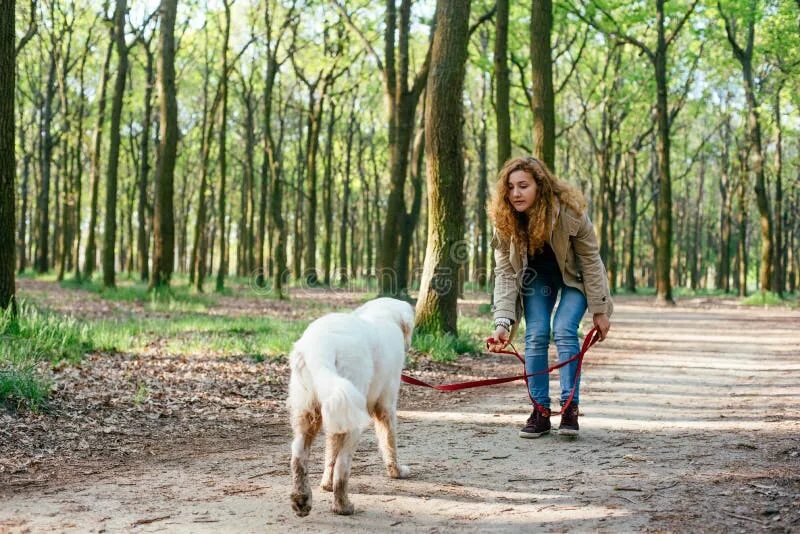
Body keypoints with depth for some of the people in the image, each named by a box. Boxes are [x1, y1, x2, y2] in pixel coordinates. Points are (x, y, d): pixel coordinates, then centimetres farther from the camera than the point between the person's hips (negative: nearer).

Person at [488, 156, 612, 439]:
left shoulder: (568, 211, -32)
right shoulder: (504, 220, -24)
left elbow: (590, 259, -21)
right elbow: (505, 273, -22)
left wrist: (599, 310, -18)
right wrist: (503, 322, -32)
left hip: (574, 275, -3)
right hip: (537, 275, 3)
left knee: (564, 331, -19)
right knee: (535, 336, -10)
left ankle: (570, 408, -11)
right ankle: (540, 410, -2)